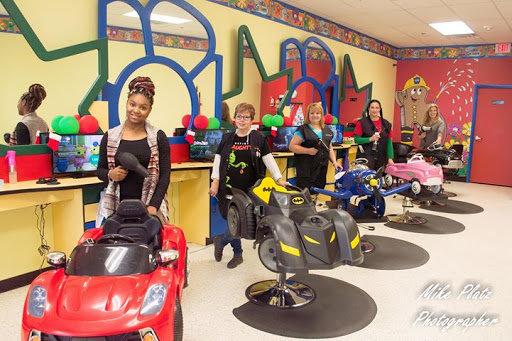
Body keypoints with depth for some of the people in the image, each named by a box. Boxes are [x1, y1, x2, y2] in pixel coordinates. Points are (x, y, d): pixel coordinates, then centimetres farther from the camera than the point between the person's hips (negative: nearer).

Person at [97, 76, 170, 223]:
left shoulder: (158, 137, 2)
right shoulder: (110, 137, 7)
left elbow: (165, 175, 0)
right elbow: (100, 170, 14)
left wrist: (153, 205, -9)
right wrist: (110, 175, -8)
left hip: (148, 206, -1)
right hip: (116, 206, 1)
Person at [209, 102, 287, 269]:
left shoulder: (258, 138, 2)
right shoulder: (227, 138, 7)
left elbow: (269, 159, 1)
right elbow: (218, 160, 7)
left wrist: (279, 178, -5)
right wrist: (215, 181, -1)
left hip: (250, 189, -1)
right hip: (229, 187, 2)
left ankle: (220, 241, 23)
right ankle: (237, 254, 26)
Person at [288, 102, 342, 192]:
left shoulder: (327, 131, 16)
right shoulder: (303, 130, -3)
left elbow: (330, 148, 23)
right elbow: (291, 146, -8)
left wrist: (334, 162, 9)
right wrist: (308, 150, -18)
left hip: (322, 170, 6)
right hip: (306, 170, -6)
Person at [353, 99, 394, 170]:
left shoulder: (386, 124, 11)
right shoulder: (362, 122, 1)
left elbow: (389, 142, 9)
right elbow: (356, 139, -3)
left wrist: (390, 158, 2)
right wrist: (370, 139, -17)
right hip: (365, 157, -3)